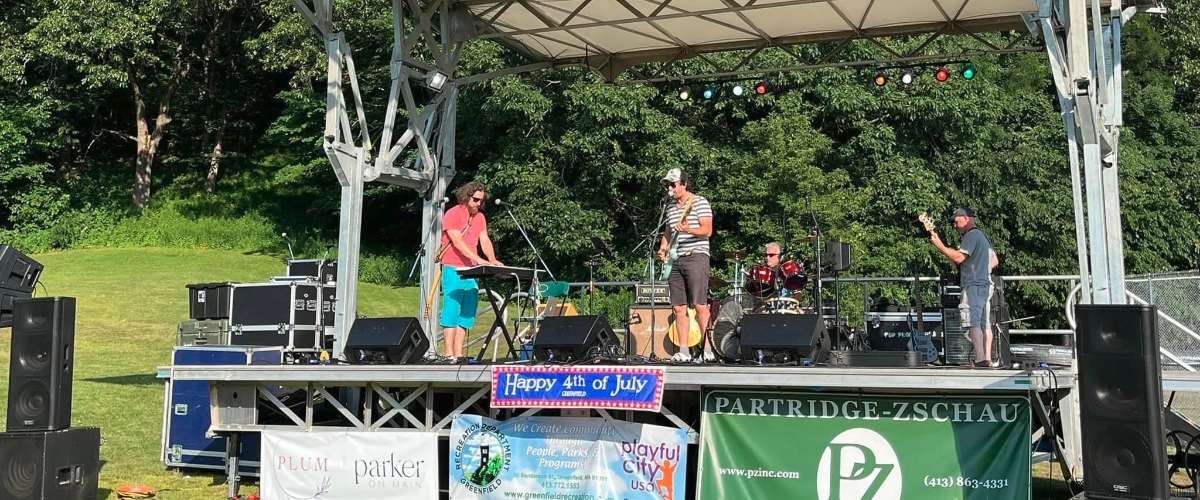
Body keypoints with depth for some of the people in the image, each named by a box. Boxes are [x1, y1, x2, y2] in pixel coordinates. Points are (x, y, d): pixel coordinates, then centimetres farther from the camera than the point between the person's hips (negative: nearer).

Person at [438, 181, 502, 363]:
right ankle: (449, 354, -10)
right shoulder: (453, 214, -7)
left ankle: (459, 354, 8)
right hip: (453, 270, -7)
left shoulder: (479, 217, 15)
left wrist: (492, 260, -13)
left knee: (467, 313, 5)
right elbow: (457, 241, -18)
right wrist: (478, 259, -28)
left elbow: (485, 240, 7)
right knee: (452, 311, -9)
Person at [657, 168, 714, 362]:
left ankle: (708, 348, -10)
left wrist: (688, 230, -28)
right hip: (675, 261, 7)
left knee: (700, 305, -12)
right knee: (679, 308, 2)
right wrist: (663, 247, 10)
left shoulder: (699, 202, -1)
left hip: (696, 257, -7)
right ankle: (684, 351, 4)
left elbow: (707, 230, -10)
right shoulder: (671, 208, 20)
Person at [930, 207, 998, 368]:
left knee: (973, 322, -16)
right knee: (985, 323, 9)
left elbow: (959, 257, -20)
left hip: (973, 285, -10)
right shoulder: (983, 236, 23)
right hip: (985, 284, 11)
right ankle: (987, 359, 9)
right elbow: (994, 260, 28)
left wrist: (939, 245, -15)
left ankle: (980, 359, -24)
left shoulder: (971, 235, -9)